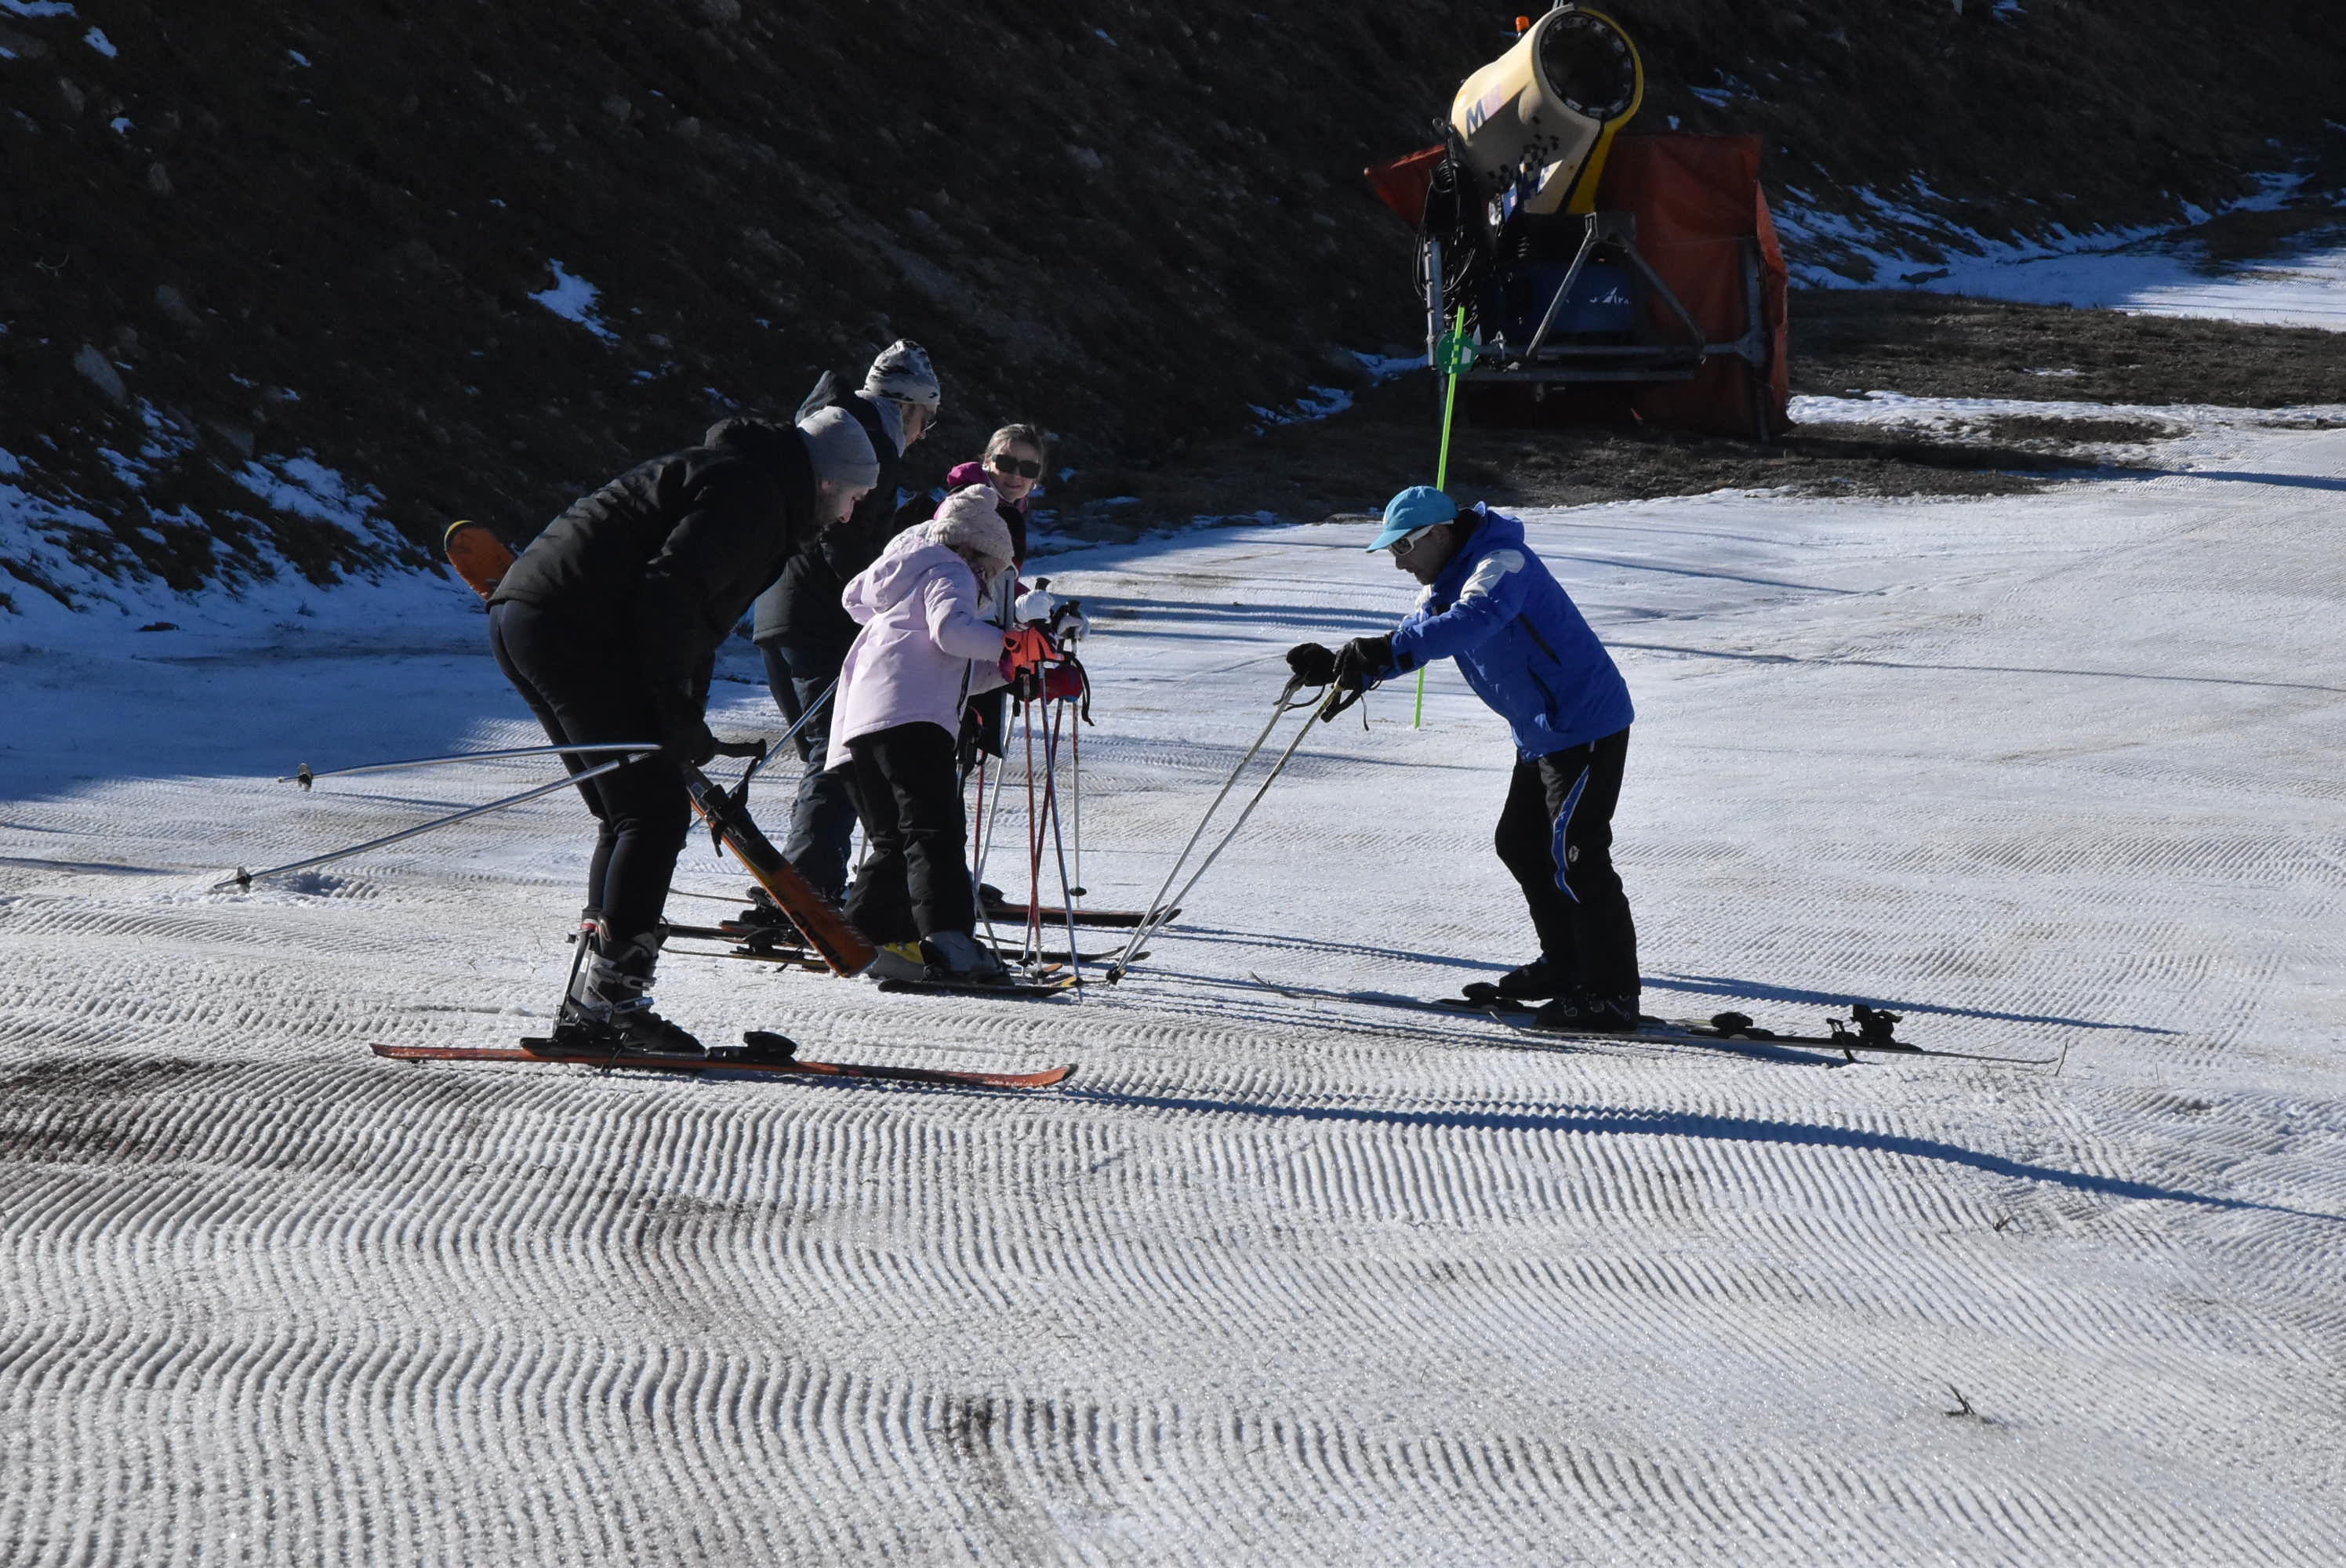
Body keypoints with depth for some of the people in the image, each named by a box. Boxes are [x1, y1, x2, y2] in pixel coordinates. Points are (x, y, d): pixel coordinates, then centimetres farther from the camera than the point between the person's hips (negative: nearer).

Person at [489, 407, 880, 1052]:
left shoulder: (738, 480, 26)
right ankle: (610, 996, -14)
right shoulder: (750, 494, -7)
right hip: (568, 628, -11)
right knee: (656, 812, -10)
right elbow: (668, 591, -20)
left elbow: (693, 619, 28)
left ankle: (589, 1011, 13)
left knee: (632, 816, 14)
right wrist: (678, 716, -19)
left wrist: (689, 736, 22)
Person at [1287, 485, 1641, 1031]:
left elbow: (1473, 621, -41)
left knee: (1574, 857, -11)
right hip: (1542, 733, 11)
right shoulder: (1445, 584, 10)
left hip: (1586, 727, -11)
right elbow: (1408, 646, 11)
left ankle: (1611, 994, -6)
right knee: (1521, 845, 18)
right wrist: (1337, 668, -6)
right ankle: (1565, 963, 32)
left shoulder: (1502, 564, -22)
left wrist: (1388, 650, -50)